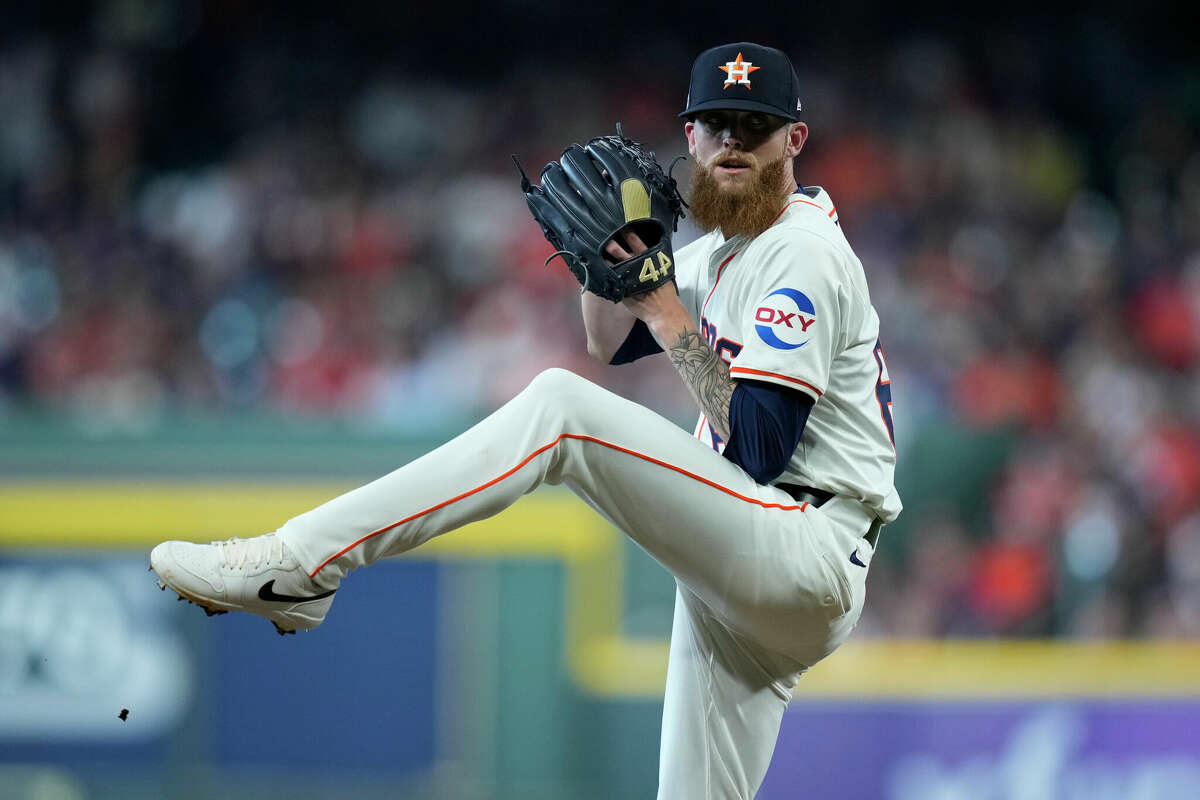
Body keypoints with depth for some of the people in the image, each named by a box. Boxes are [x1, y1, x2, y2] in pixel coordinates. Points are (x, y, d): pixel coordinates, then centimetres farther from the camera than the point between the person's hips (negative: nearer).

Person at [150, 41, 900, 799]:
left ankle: (297, 566, -27)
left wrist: (667, 312, -16)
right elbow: (614, 342, 29)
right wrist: (601, 243, 9)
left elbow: (760, 450, -20)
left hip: (806, 555, -10)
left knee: (559, 408, -22)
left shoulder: (805, 253, -11)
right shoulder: (732, 243, 19)